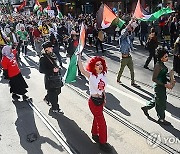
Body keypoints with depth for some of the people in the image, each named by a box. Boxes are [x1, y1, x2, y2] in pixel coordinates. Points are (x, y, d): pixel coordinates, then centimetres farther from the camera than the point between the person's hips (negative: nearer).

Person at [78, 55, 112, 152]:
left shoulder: (103, 74, -5)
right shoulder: (91, 75, -22)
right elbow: (81, 69, -43)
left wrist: (104, 98, 15)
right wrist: (79, 57, -46)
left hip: (101, 100, 6)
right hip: (94, 101, -6)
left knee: (97, 118, 26)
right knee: (102, 123, 3)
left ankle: (94, 134, 51)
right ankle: (103, 143, 23)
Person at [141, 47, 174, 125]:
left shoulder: (162, 64, 4)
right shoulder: (158, 65, -24)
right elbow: (154, 79, -24)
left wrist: (169, 80, 2)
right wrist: (165, 85, -24)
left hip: (162, 86, 9)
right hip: (159, 87, -9)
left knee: (156, 100, 24)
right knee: (161, 103, 7)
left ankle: (145, 108, 44)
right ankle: (161, 119, 25)